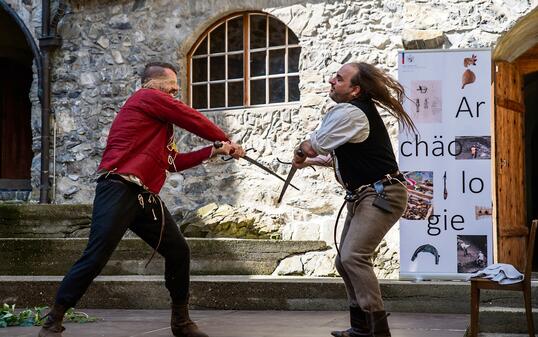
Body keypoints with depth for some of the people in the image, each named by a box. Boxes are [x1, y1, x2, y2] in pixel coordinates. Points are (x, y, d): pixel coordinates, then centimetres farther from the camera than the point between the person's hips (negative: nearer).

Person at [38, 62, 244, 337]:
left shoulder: (158, 123, 27)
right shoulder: (148, 97, -1)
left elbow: (175, 161, 27)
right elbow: (194, 120, 1)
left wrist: (214, 151, 23)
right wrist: (225, 141, 16)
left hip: (146, 198, 10)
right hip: (119, 190, -10)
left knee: (178, 251, 7)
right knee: (96, 257, -14)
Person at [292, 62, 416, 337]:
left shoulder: (349, 113, -19)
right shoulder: (354, 110, 14)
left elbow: (312, 146, -12)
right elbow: (339, 156, 25)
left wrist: (300, 152, 9)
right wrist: (311, 161, 15)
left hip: (382, 195, -11)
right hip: (363, 196, 11)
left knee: (353, 256, -23)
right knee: (345, 260, 14)